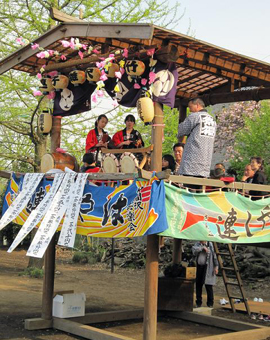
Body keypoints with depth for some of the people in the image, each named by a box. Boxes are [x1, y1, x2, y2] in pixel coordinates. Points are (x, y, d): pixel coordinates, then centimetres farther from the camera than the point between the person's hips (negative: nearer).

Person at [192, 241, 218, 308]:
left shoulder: (210, 245, 1)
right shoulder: (197, 244, 10)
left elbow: (215, 255, 1)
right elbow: (194, 250, -10)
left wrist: (216, 266, -3)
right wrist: (202, 247, -17)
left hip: (207, 267, -4)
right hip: (199, 267, 4)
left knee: (208, 285, -4)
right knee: (198, 285, 5)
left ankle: (210, 304, 6)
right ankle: (198, 303, 17)